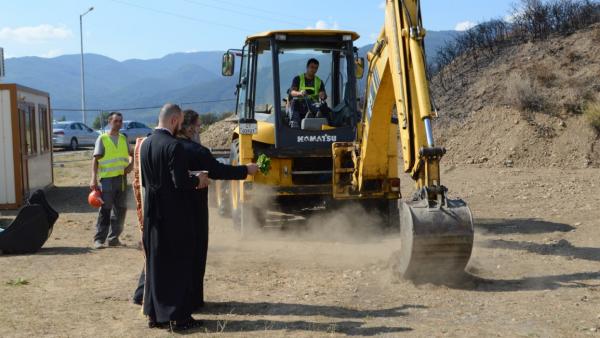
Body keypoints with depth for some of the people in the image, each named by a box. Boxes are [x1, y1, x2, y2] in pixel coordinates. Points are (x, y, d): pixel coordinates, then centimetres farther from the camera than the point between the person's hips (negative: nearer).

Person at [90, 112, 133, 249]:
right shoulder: (102, 139, -4)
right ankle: (99, 239, 3)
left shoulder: (123, 138, 10)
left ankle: (113, 238, 18)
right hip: (107, 178, -5)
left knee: (120, 209, 8)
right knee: (105, 210, -4)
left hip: (122, 178, 5)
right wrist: (93, 178, -15)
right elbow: (95, 160, -7)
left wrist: (131, 163, -1)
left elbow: (131, 154, 21)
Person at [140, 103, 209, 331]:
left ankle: (154, 314, 22)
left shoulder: (145, 144, 7)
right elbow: (181, 183, -22)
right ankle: (178, 317, 7)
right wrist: (197, 180, -1)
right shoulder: (174, 146, -17)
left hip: (152, 214, 7)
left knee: (155, 263, 15)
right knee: (180, 263, 3)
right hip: (174, 215, -7)